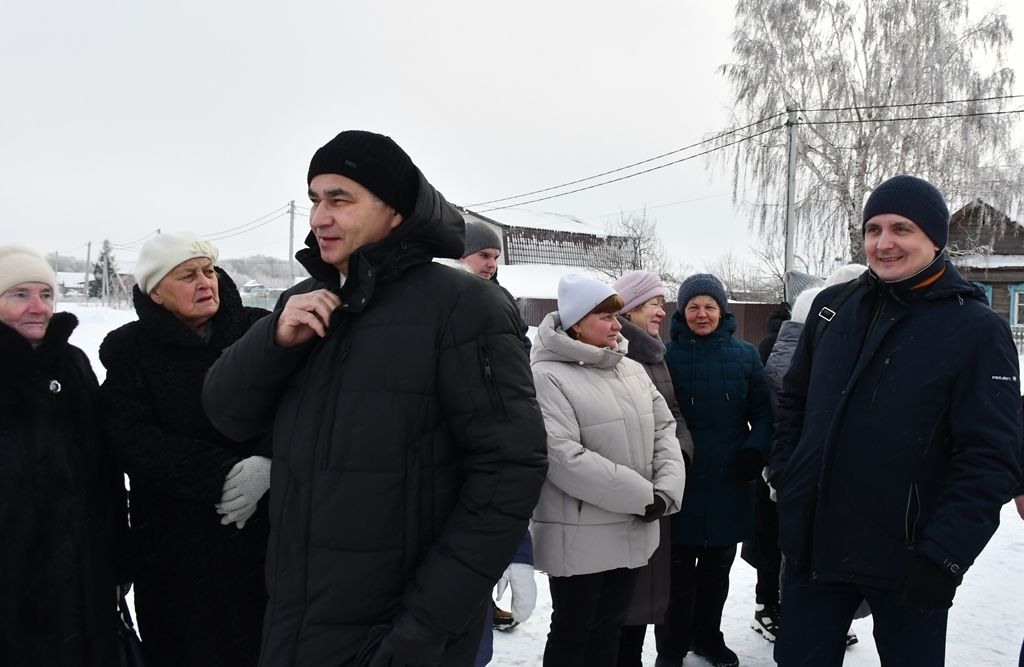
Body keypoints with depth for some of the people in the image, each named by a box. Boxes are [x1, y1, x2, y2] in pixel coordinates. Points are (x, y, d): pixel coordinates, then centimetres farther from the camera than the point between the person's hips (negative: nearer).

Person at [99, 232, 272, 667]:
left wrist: (266, 463, -22)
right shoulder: (129, 349, 1)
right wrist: (220, 475, -19)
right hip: (175, 546, 0)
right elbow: (132, 441, -10)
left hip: (263, 533, 1)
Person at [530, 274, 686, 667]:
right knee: (572, 633, 10)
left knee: (609, 629, 20)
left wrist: (666, 490, -9)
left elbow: (664, 429, 9)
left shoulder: (632, 369, 9)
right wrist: (643, 496, -19)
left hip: (632, 531, 7)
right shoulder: (547, 376, -16)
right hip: (579, 536, -6)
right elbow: (564, 457, -23)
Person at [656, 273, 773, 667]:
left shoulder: (745, 355, 4)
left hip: (730, 481, 3)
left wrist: (756, 449, -12)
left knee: (717, 568, 17)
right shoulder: (667, 355, -4)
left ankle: (707, 635, 36)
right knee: (679, 572, 6)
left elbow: (763, 412, 5)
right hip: (683, 482, -3)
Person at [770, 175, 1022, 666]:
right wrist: (786, 474, 5)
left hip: (904, 562, -4)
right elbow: (793, 399, 16)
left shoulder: (977, 330, -10)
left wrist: (944, 556, -19)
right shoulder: (833, 307, 5)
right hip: (812, 544, 4)